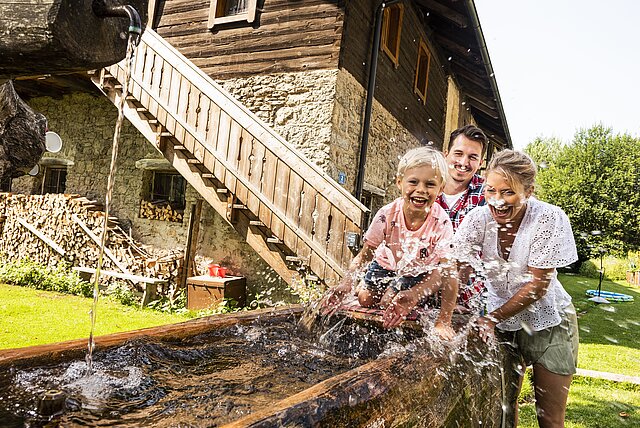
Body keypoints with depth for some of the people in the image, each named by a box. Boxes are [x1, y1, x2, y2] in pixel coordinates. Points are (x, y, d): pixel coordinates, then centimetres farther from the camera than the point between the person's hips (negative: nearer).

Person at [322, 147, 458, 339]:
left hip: (420, 271, -2)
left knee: (391, 303, -14)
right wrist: (347, 282, -41)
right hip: (387, 263, 2)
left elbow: (444, 270, -34)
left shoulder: (441, 222, -34)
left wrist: (414, 294, -50)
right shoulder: (388, 214, -31)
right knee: (365, 299, 0)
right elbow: (364, 255, -23)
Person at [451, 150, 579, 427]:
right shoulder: (479, 218, -16)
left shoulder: (550, 219, -24)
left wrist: (492, 318, -26)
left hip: (547, 323, -2)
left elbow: (537, 285, -21)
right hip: (504, 322, 3)